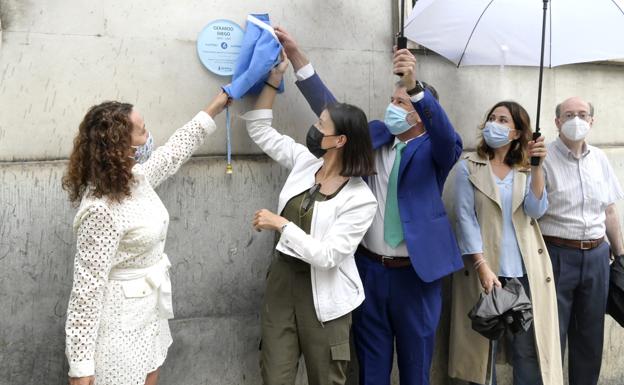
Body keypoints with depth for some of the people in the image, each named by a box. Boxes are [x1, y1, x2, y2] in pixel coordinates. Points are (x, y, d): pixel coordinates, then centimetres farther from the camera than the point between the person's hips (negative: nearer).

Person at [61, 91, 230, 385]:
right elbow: (87, 288, -26)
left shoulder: (136, 177, -1)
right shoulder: (102, 210, -28)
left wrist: (215, 108, 25)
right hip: (120, 325, -9)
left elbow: (173, 151, 18)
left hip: (149, 313, 9)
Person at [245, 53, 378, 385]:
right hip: (281, 280, 5)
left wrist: (281, 224, -21)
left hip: (322, 293, -5)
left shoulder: (360, 199, -17)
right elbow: (259, 129, 10)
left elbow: (326, 255, -23)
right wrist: (274, 78, 2)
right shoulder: (305, 161, 0)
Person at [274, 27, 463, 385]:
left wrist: (414, 84, -41)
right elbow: (329, 106, 4)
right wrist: (295, 52, -2)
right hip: (369, 267, 3)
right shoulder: (374, 135, 7)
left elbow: (446, 134, -26)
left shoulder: (435, 150, -4)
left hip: (415, 272, -3)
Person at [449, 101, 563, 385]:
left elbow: (536, 210, -6)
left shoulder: (526, 169, 9)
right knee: (483, 346, 6)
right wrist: (482, 267, -14)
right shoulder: (468, 167, 0)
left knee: (530, 348, 3)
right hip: (486, 268, -2)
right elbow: (466, 219, -7)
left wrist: (537, 166, -14)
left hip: (525, 270, 2)